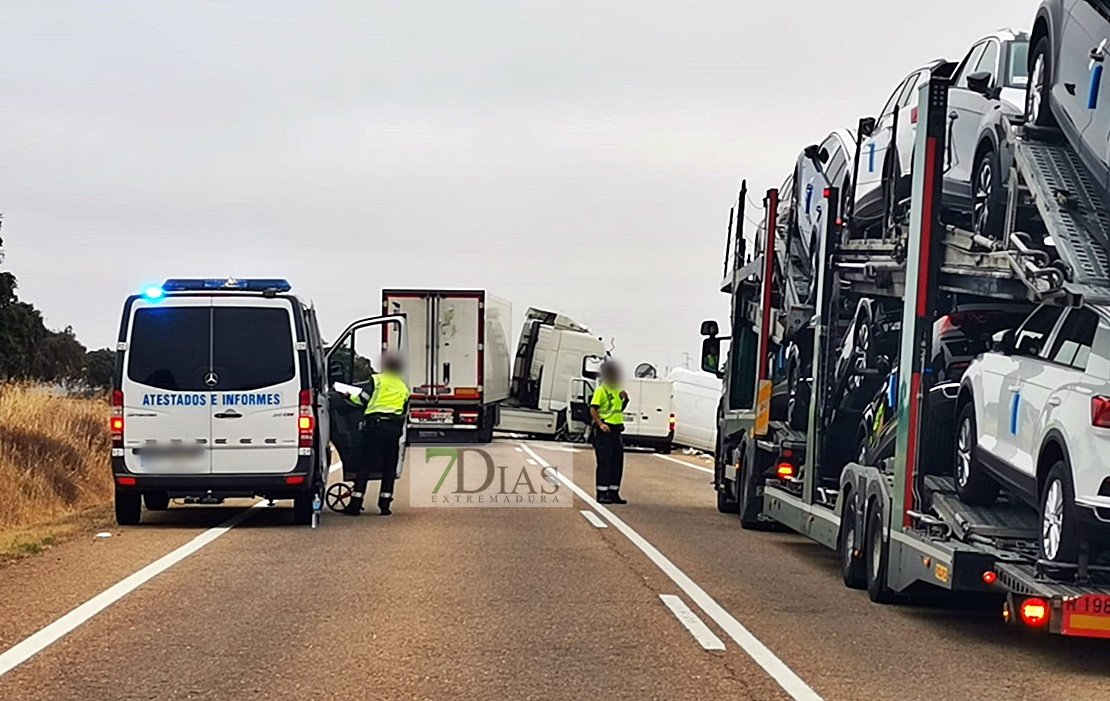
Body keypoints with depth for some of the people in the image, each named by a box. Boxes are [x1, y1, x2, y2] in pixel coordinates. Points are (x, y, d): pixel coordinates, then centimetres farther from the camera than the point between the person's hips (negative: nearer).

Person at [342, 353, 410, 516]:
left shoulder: (377, 379, 4)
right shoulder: (403, 387, 18)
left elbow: (363, 399, -4)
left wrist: (349, 397, 11)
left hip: (375, 423, -3)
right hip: (394, 427, 3)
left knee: (365, 465, -3)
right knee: (389, 467, 9)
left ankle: (355, 504, -7)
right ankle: (384, 504, 5)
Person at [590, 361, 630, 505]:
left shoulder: (617, 390, 16)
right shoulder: (601, 390, -9)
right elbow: (593, 409, -14)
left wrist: (625, 399, 6)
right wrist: (600, 424, -25)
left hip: (616, 430, 8)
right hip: (604, 431, -8)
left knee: (617, 463, 9)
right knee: (604, 463, -5)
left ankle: (613, 493, 15)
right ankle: (602, 494, 0)